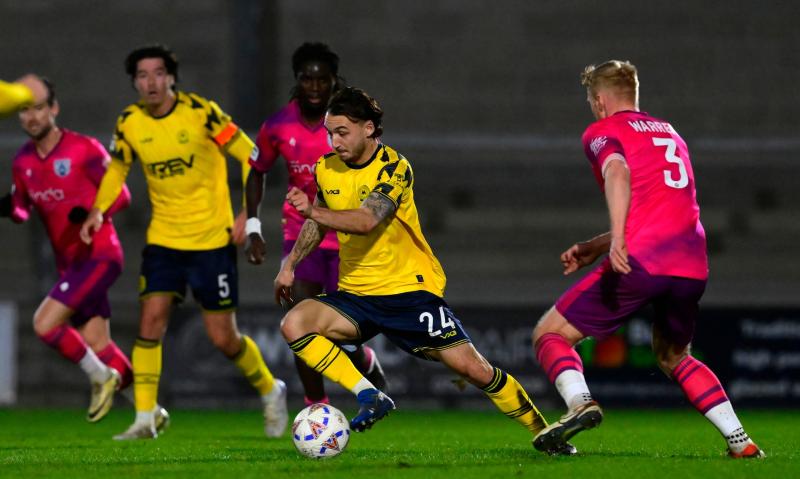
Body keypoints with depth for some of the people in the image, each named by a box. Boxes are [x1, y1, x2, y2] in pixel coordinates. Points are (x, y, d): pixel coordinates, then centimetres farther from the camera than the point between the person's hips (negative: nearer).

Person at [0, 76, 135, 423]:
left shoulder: (84, 149, -10)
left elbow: (120, 194, -7)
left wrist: (91, 212, -26)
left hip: (99, 255, -6)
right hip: (70, 263, 6)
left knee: (45, 323, -18)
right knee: (98, 346, 4)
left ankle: (100, 377, 1)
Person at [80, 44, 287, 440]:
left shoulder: (200, 112, -13)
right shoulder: (129, 124, -2)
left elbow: (250, 155, -7)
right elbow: (116, 169, 15)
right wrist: (98, 209, -3)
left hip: (212, 240, -3)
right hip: (163, 239, 3)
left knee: (223, 338, 0)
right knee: (150, 321, -13)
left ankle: (270, 391, 27)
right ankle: (144, 419, -8)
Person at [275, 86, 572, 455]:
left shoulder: (394, 168, -15)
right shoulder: (326, 169, 4)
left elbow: (366, 221, -31)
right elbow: (319, 223, 24)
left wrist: (312, 210, -42)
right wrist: (290, 264, 14)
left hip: (409, 288, -5)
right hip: (356, 295, 5)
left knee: (473, 368, -9)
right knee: (293, 324, -22)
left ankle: (544, 432, 8)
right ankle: (370, 397, -17)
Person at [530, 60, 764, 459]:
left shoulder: (602, 132, 8)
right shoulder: (670, 134, 29)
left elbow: (617, 170, -15)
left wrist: (617, 239, -28)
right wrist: (594, 248, 33)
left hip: (639, 261, -6)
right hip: (692, 267, 6)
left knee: (549, 334, 4)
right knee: (674, 357, 29)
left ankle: (580, 403, -24)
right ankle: (740, 441, 15)